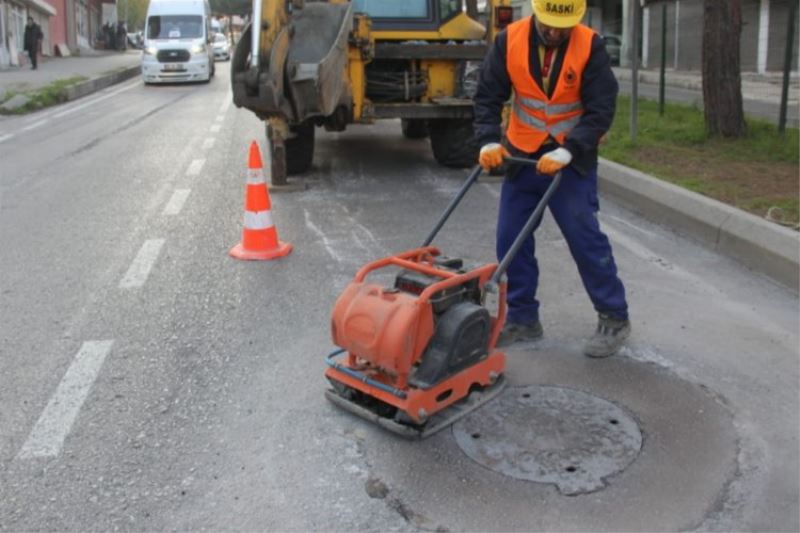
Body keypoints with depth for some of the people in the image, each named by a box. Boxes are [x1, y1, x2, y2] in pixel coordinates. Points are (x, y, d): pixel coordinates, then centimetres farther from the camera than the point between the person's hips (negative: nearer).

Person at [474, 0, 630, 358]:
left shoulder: (590, 46, -14)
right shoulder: (510, 40, -8)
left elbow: (601, 109, -15)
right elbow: (488, 95, -4)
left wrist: (567, 151, -26)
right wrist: (489, 140, -19)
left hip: (572, 158, -3)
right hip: (522, 155, 3)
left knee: (584, 236, -7)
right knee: (511, 238, 3)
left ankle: (614, 319, 7)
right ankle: (523, 318, 16)